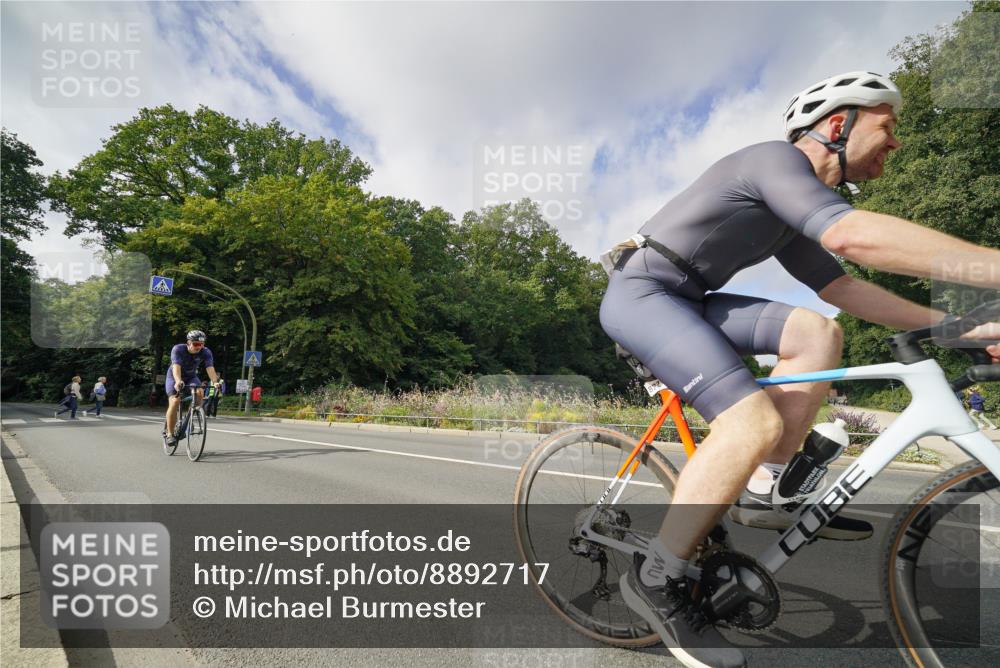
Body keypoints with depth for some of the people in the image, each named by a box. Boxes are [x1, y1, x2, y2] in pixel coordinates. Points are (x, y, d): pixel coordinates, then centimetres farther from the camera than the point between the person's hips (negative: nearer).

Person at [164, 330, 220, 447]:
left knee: (200, 393, -27)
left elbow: (210, 368, -32)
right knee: (174, 402, -21)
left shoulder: (206, 352, -21)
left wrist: (216, 382, -50)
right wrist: (178, 381, -59)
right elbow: (176, 367, -41)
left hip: (191, 377, 2)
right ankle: (169, 434, -8)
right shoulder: (178, 349, -27)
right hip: (174, 377, -2)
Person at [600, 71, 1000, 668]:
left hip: (684, 299, 9)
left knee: (818, 333, -2)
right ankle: (656, 579, -13)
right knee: (756, 420, -24)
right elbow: (855, 235, -27)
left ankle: (765, 492, 3)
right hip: (640, 291, -9)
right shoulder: (776, 158, -10)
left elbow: (843, 289, 19)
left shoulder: (792, 212, 20)